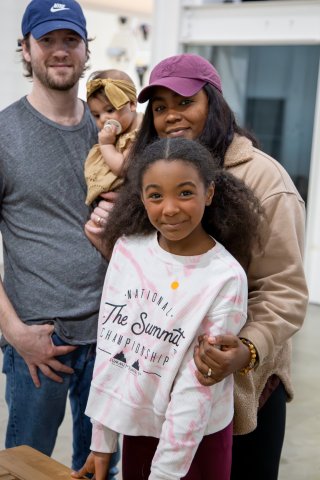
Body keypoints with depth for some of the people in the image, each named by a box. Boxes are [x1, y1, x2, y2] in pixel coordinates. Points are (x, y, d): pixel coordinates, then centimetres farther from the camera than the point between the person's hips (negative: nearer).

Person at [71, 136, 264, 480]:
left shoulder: (226, 278, -19)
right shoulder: (127, 248, -7)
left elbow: (196, 387, -17)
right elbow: (108, 344, -2)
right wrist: (101, 439, 0)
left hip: (197, 437, -3)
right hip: (135, 424, 3)